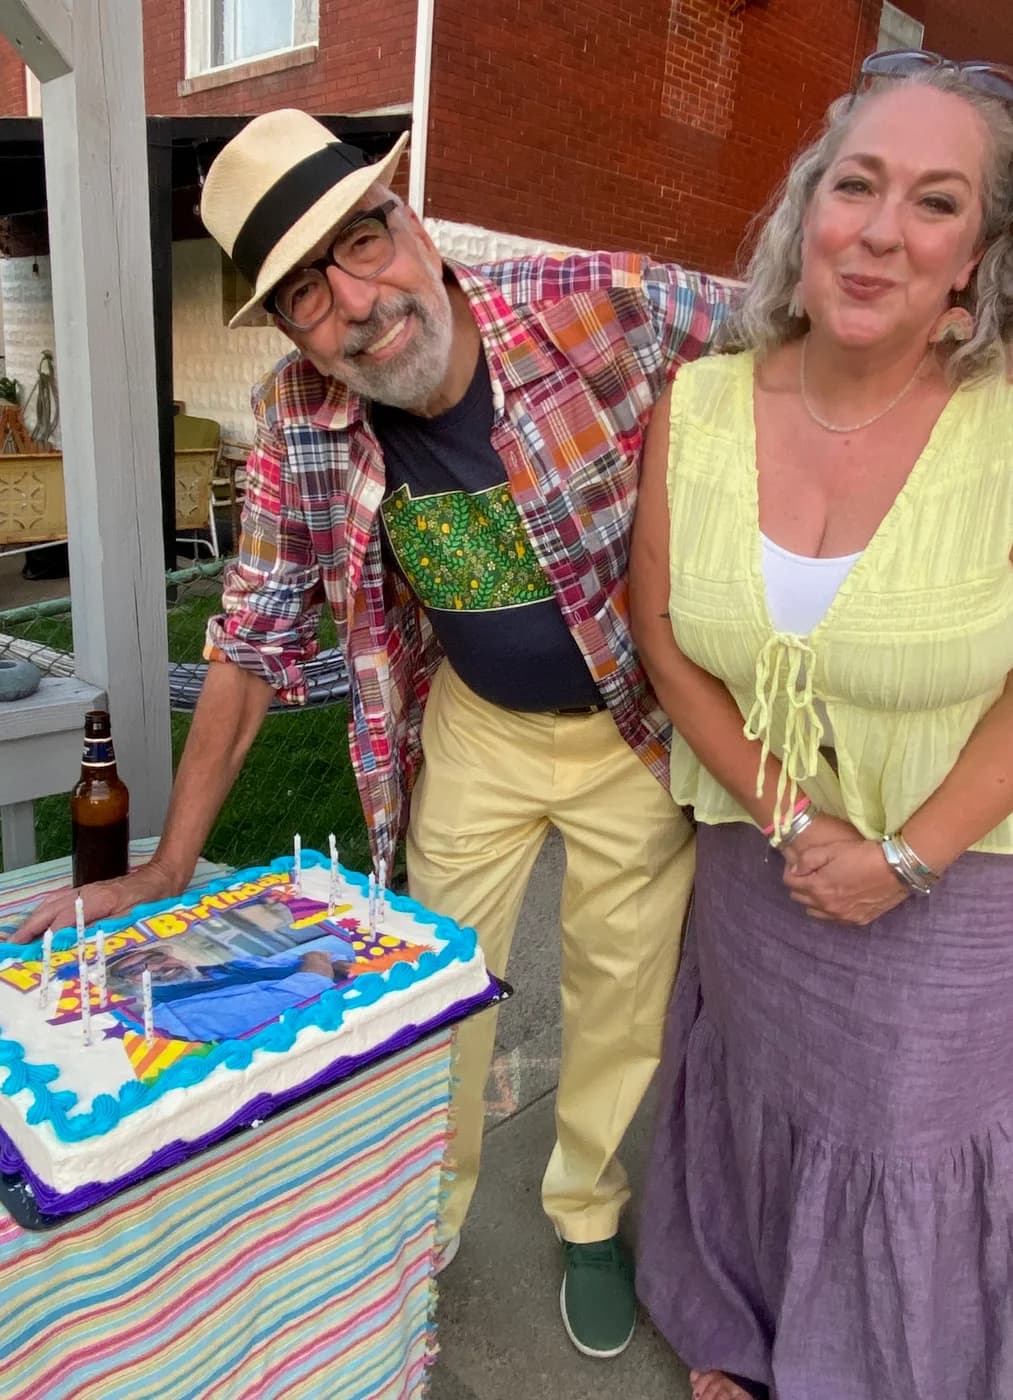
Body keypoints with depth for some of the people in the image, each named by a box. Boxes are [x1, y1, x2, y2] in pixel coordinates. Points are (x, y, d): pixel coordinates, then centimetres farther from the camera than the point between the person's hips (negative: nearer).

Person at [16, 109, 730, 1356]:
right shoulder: (294, 424, -15)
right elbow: (255, 638, -6)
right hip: (467, 729, 2)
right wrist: (169, 867, -3)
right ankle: (423, 1225, 47)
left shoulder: (611, 309, -25)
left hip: (638, 726, -1)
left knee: (621, 994, 16)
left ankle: (588, 1216, 47)